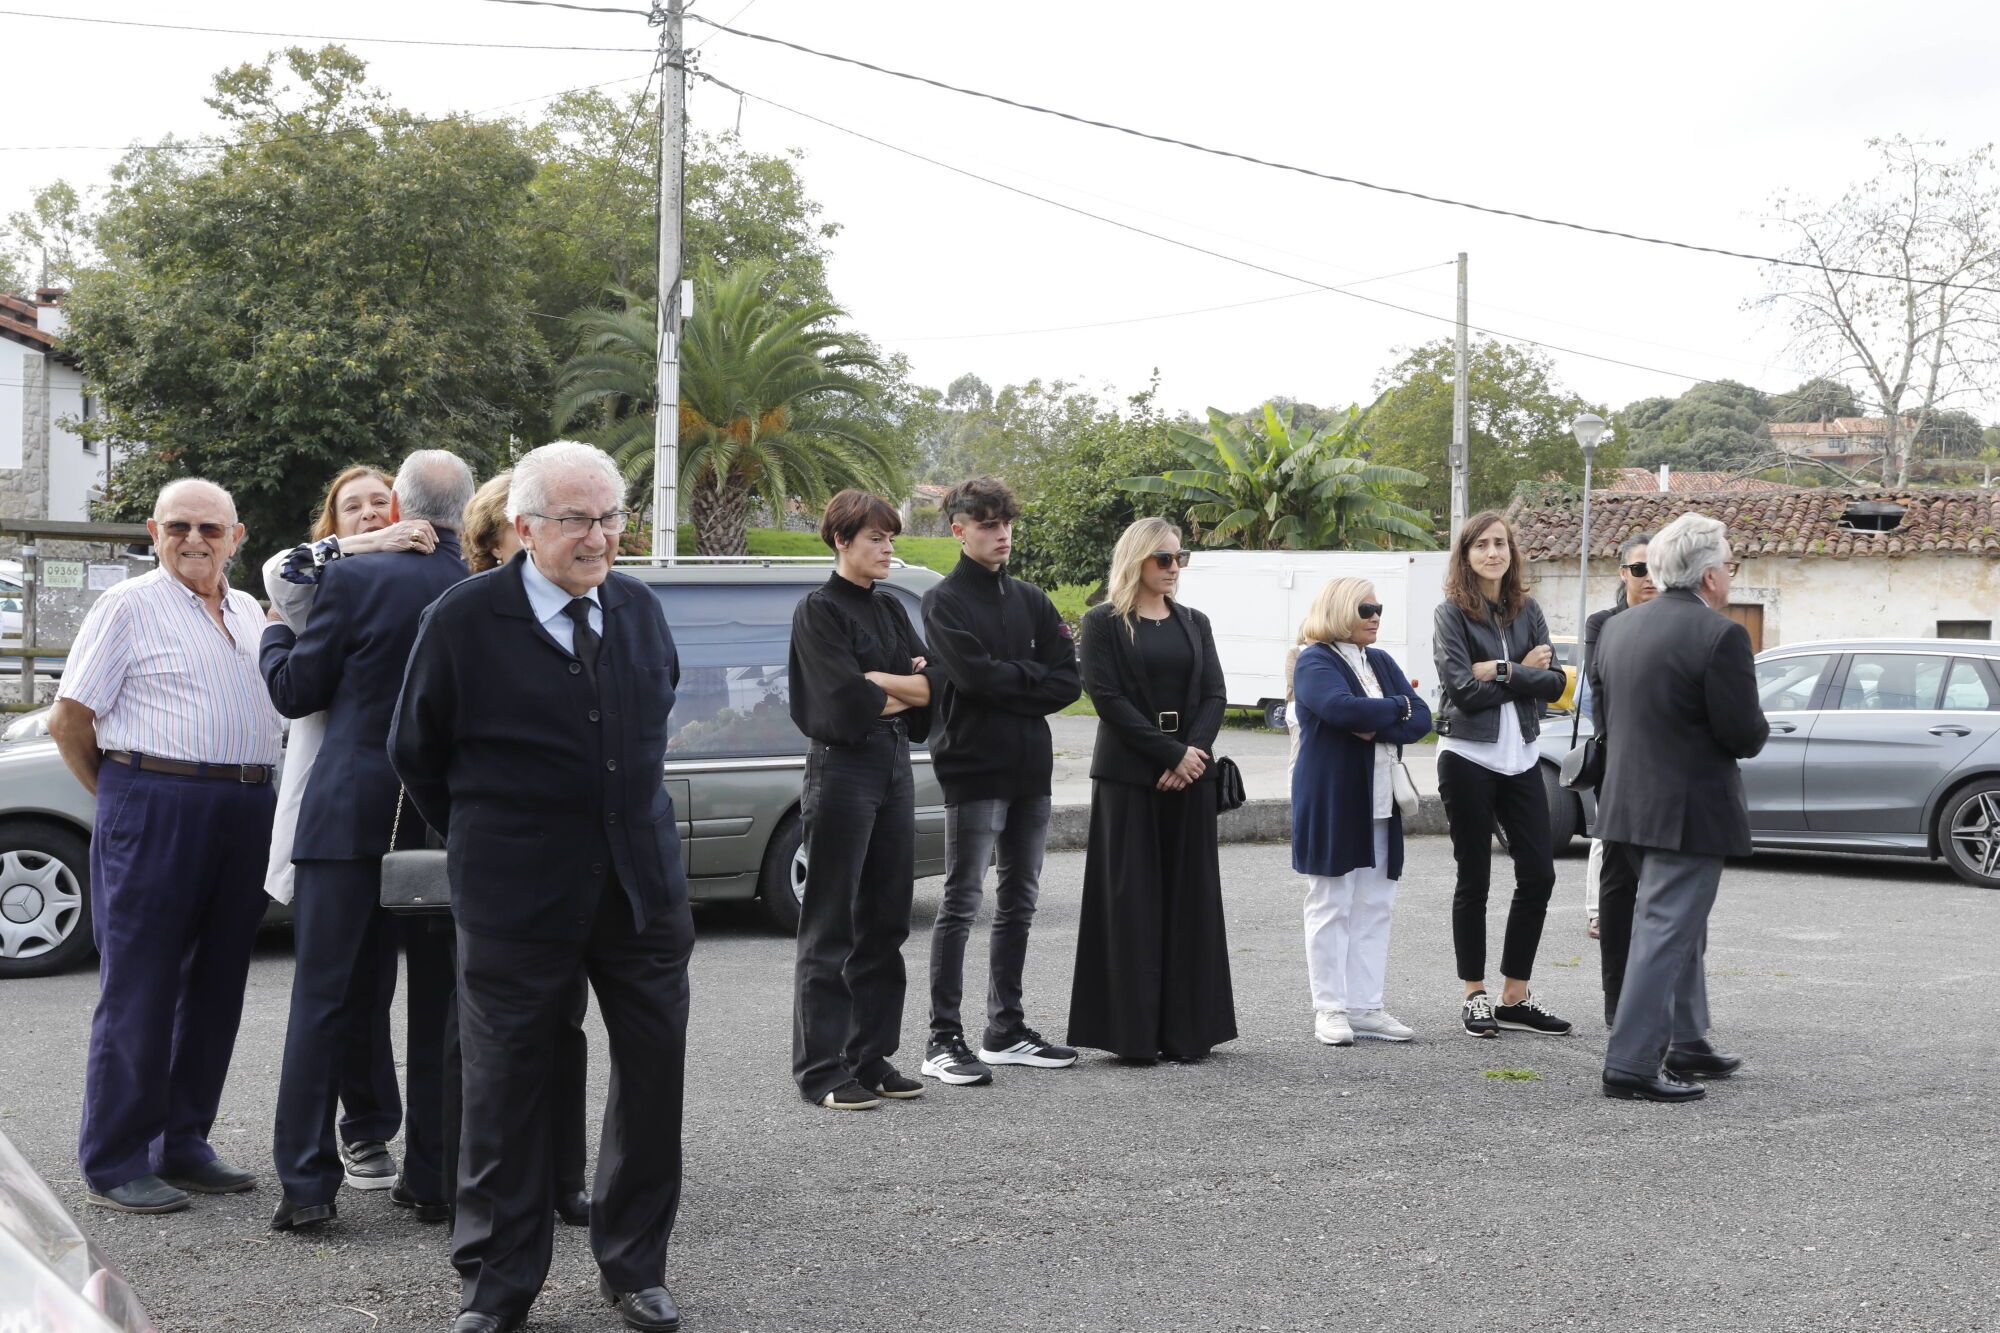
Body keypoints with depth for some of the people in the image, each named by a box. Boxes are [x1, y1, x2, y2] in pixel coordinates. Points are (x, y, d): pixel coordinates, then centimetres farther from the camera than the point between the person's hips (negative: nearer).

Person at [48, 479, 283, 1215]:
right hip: (156, 807, -6)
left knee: (215, 988, 10)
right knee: (139, 993, -3)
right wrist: (122, 796, 0)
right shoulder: (128, 606, -2)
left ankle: (182, 1147, 20)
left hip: (246, 810, 6)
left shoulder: (247, 610, 16)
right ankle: (113, 1166, 3)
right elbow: (68, 718, -4)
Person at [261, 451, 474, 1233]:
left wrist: (275, 631, 17)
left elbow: (294, 691, 0)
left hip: (350, 817, -2)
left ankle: (306, 1183, 5)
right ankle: (434, 1179, 14)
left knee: (323, 1005, 5)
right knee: (440, 1007, 10)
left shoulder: (356, 580, -8)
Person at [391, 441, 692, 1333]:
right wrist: (480, 841, 8)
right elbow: (415, 752, 2)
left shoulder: (638, 608, 5)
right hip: (518, 892, -4)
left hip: (641, 881, 4)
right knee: (507, 1091, 6)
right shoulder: (463, 620, -9)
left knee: (654, 1074, 7)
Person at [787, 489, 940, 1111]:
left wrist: (875, 680, -11)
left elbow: (932, 683, 6)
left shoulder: (890, 609, 15)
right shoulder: (819, 610, -6)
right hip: (843, 766, -7)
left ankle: (870, 1058, 17)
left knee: (885, 920, 9)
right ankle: (820, 1070, 0)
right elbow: (847, 699, -16)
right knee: (831, 925, -4)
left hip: (894, 766, 7)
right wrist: (906, 691, -1)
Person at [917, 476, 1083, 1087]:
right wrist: (1033, 675, -6)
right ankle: (944, 1041, -2)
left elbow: (1069, 681, 3)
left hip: (1030, 768, 7)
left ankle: (1005, 1029, 21)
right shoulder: (945, 601, -3)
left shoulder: (1030, 600, 14)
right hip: (974, 768, -6)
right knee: (961, 905, -5)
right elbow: (974, 673, -19)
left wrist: (1005, 685, -9)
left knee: (1018, 904, 11)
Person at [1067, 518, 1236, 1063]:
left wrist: (1194, 752, -12)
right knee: (1132, 900, -3)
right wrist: (1170, 753, -14)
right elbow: (1107, 696, -10)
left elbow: (1213, 695, 6)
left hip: (1190, 775, 4)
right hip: (1128, 775, -4)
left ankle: (1186, 1027, 9)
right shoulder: (1104, 623, 0)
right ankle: (1132, 1031, 2)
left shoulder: (1194, 623, 14)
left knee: (1189, 896, 4)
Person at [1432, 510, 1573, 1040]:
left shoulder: (1526, 610, 9)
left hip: (1521, 757, 5)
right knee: (1474, 880, 3)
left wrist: (1502, 671, -14)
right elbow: (1465, 689, -15)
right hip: (1468, 757, -5)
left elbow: (1554, 682, -1)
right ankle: (1475, 996, 13)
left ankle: (1515, 996, 14)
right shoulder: (1452, 613, -5)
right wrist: (1525, 672, -8)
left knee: (1538, 875, 3)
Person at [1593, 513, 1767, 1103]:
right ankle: (1631, 1064, -3)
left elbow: (1605, 720, 12)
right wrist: (1756, 726, 4)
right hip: (1691, 810, -8)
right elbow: (1745, 735, -18)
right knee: (1667, 932, -3)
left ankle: (1686, 1043, 33)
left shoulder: (1618, 628, 6)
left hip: (1633, 801, 8)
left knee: (1680, 927, 22)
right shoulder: (1720, 635, -18)